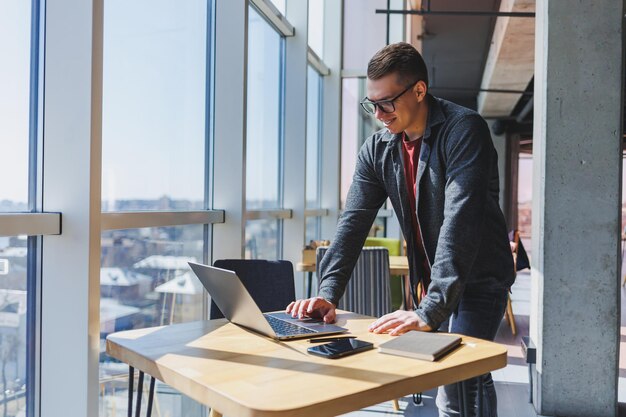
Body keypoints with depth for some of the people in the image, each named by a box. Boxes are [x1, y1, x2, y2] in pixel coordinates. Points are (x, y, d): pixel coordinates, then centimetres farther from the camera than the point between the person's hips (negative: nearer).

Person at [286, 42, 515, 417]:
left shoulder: (464, 130, -21)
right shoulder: (378, 149, -1)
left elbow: (459, 221, -32)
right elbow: (354, 222, -7)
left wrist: (430, 311, -38)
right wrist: (328, 293, -19)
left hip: (481, 278, -6)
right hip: (433, 281, 6)